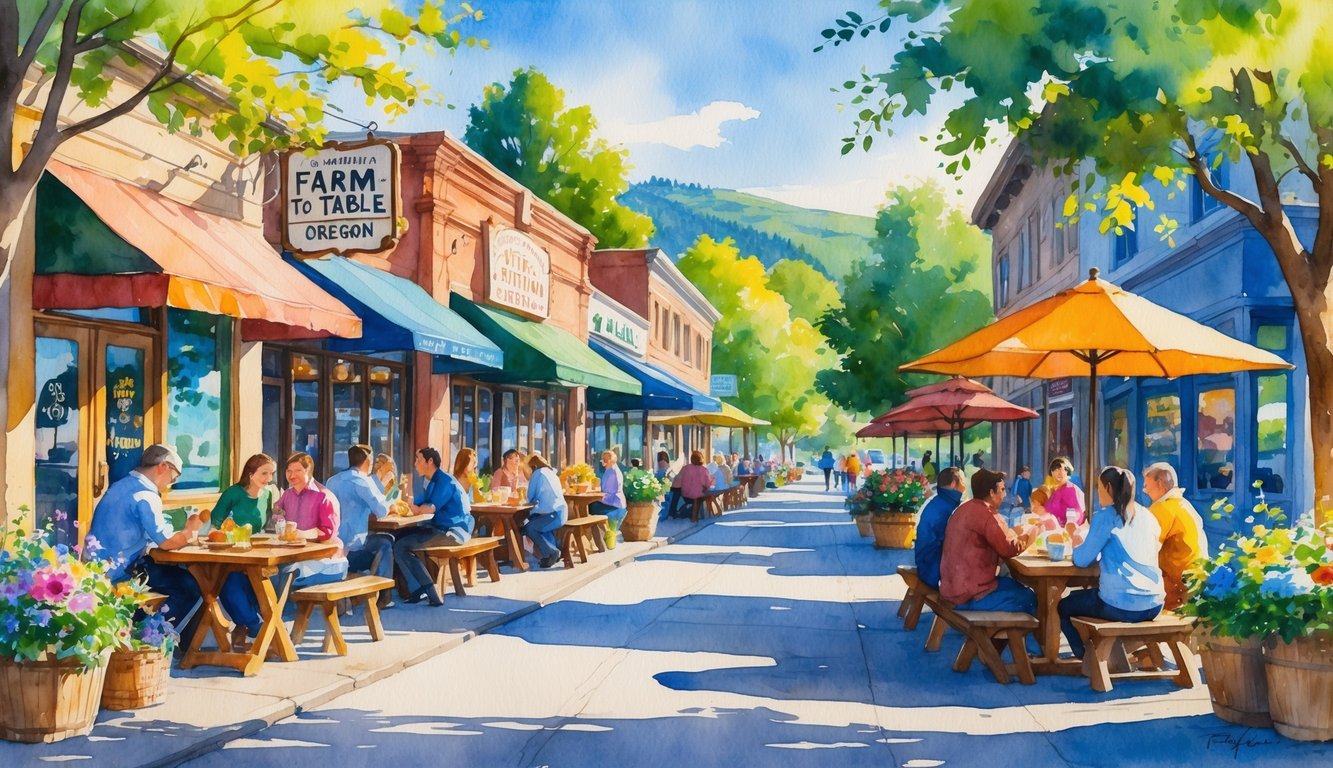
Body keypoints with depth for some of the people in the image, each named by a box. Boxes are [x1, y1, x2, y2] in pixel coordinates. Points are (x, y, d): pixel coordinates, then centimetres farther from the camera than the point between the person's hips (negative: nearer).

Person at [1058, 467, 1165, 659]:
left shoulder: (1106, 517, -9)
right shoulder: (1147, 516, 10)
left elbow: (1082, 560, -8)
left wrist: (1075, 538, 12)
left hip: (1121, 607, -7)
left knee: (1063, 606, 19)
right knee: (1079, 597, 33)